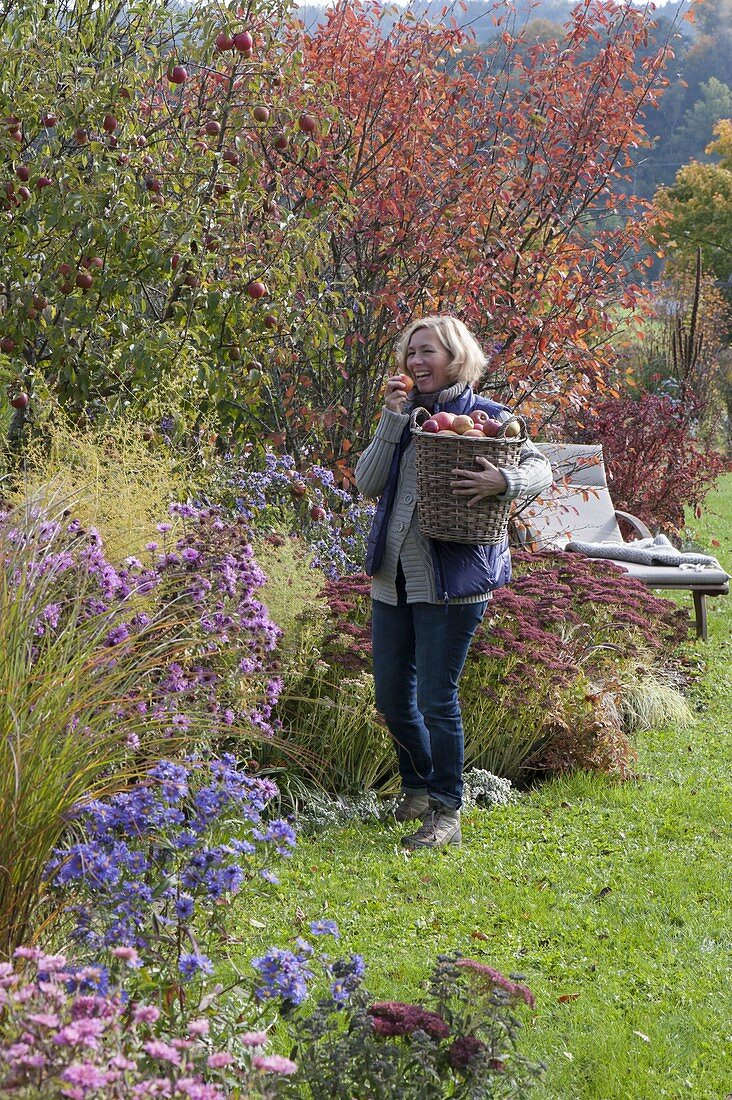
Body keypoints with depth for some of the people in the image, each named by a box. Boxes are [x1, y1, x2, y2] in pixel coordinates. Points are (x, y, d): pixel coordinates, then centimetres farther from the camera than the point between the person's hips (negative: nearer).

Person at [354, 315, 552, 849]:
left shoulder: (487, 416, -3)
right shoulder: (405, 414, 11)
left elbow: (541, 470, -10)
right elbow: (367, 482, 1)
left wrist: (501, 481, -31)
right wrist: (394, 417, -9)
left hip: (452, 580, -6)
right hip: (393, 576, 6)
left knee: (436, 700, -6)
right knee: (391, 697, 13)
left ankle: (446, 815, 5)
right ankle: (420, 787, 35)